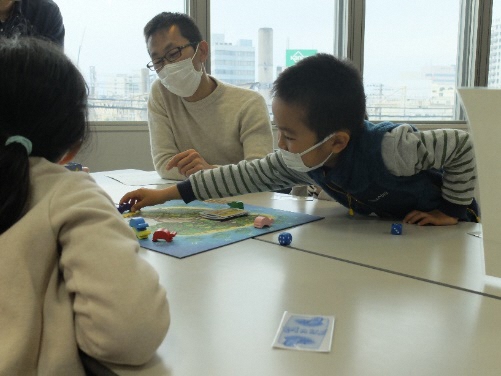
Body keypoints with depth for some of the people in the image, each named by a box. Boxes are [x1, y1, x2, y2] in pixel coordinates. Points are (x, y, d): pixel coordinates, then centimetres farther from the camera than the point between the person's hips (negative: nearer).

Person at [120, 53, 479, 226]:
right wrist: (169, 193, -17)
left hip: (446, 230, -4)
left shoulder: (388, 148, -39)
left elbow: (462, 145, -29)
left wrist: (452, 212, -21)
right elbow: (248, 175, -15)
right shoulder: (298, 160, -21)